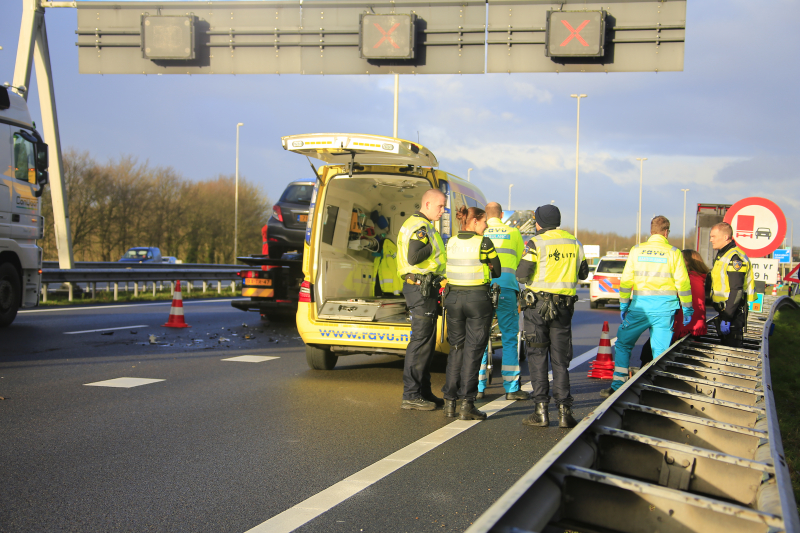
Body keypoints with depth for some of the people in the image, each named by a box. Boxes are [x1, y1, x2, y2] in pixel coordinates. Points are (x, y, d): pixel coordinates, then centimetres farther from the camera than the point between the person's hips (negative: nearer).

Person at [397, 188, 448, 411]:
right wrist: (433, 246, -13)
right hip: (420, 286, -11)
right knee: (421, 340, -8)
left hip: (422, 287, 11)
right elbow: (413, 257, -25)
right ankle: (411, 395, -4)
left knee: (426, 341, 14)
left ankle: (423, 392, 21)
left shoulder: (418, 225, 21)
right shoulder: (420, 226, -14)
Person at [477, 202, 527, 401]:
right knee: (509, 338, 4)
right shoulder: (513, 233, 11)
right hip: (506, 287, -1)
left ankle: (478, 387, 7)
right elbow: (520, 261, 19)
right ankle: (511, 388, 5)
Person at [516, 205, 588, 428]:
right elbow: (583, 274, 16)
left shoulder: (536, 244, -9)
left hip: (537, 304, -4)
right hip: (564, 307, 4)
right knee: (560, 359, 9)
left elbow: (522, 276, -13)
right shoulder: (574, 243, 7)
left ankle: (541, 411, 0)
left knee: (537, 358, 3)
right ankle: (564, 411, 5)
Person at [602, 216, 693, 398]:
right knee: (660, 350, 6)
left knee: (623, 344, 12)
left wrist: (623, 305, 10)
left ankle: (617, 386, 7)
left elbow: (626, 281, 4)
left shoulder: (636, 250, 5)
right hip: (664, 307, 0)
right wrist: (687, 309, 8)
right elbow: (683, 283, 1)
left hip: (640, 306, 0)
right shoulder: (673, 253, 1)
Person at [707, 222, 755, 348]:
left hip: (734, 312, -10)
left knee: (732, 348, -9)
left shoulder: (735, 257, -18)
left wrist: (727, 318, -25)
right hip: (723, 309, 10)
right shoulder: (721, 255, 15)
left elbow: (736, 291, -23)